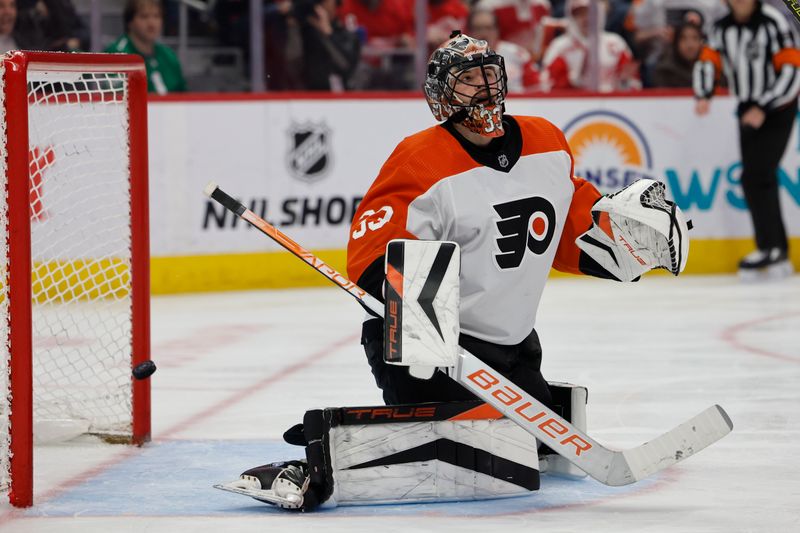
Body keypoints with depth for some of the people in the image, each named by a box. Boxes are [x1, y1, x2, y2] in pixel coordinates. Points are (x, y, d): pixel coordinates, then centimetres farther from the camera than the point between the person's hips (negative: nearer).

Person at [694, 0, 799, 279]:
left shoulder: (775, 23, -15)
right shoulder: (723, 28, 6)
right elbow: (708, 62, 9)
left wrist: (763, 108, -23)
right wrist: (703, 96, -11)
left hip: (778, 110, -7)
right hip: (748, 110, 7)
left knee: (757, 177, -17)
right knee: (753, 180, 4)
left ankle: (770, 249, -14)